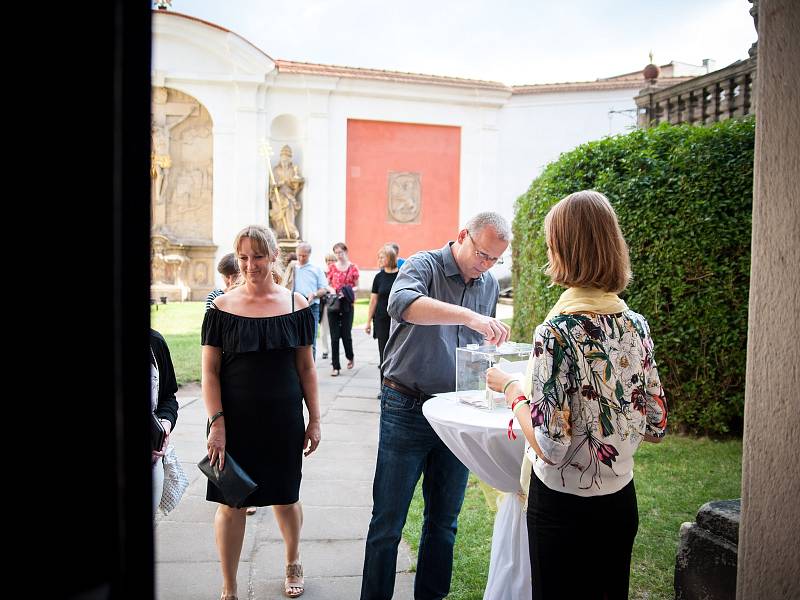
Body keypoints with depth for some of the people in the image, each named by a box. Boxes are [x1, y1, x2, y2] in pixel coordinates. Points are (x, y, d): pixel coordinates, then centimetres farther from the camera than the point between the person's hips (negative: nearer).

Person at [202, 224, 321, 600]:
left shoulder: (296, 305, -1)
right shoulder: (221, 308, -4)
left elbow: (306, 368, 4)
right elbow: (209, 371, -3)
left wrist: (314, 419, 3)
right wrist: (217, 423, -11)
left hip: (284, 420, 1)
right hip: (234, 420, 0)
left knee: (285, 498, 13)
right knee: (230, 503, 6)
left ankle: (293, 564, 41)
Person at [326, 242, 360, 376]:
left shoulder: (353, 268, 2)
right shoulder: (332, 267, 8)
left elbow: (357, 286, 5)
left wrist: (349, 291, -14)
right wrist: (331, 289, -8)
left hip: (347, 305, -2)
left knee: (346, 334, 1)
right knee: (334, 336, 0)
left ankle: (350, 356, 32)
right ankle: (336, 366, 5)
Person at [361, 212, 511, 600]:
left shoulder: (490, 285, 10)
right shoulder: (424, 265, -9)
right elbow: (401, 303, -33)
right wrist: (470, 316, -42)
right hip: (406, 410, -5)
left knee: (444, 522, 17)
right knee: (388, 523, 4)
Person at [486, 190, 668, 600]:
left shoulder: (557, 332, -23)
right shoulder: (637, 326, -4)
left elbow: (551, 447, -22)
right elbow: (656, 427, 4)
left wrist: (511, 389, -9)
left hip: (563, 507, -6)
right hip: (621, 501, 6)